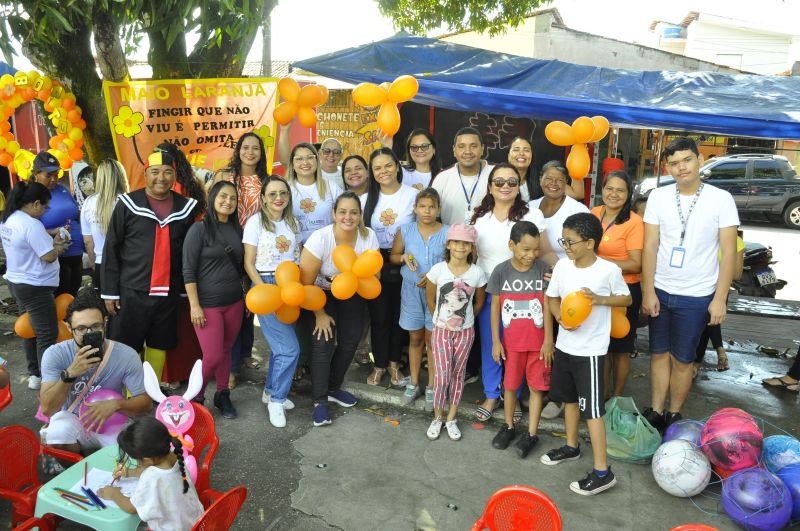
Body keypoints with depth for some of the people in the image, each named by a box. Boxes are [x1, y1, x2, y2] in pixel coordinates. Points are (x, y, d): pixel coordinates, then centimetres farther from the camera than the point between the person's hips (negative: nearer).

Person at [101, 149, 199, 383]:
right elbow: (111, 250, -2)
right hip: (132, 291, -3)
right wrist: (109, 291, -5)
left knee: (159, 346, 14)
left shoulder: (186, 207, 4)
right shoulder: (128, 204, -4)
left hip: (169, 292, 3)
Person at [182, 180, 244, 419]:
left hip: (234, 302, 5)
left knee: (226, 351, 12)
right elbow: (188, 270, -11)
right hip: (208, 304, -5)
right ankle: (195, 397, 20)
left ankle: (222, 395, 29)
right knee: (213, 357, -4)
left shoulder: (237, 229, 7)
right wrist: (194, 305, -15)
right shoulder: (199, 229, -9)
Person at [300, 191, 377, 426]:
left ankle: (333, 388, 29)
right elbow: (306, 281, -22)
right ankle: (319, 400, 3)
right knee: (324, 342, -12)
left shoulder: (368, 236, -18)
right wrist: (320, 314, -16)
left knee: (350, 341, 5)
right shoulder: (320, 238, -28)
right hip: (321, 293, -4)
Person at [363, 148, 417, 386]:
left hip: (404, 264, -1)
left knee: (399, 316, 12)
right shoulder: (367, 199, 2)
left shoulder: (413, 195, -6)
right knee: (379, 317, 8)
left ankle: (394, 363, 30)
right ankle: (379, 365, 26)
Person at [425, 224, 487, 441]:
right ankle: (437, 418, 20)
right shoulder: (438, 269, -12)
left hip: (465, 331, 1)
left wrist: (465, 318, 8)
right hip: (441, 330, -1)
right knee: (442, 376, -2)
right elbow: (430, 299, 2)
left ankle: (451, 419, 26)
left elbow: (479, 302, 6)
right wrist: (441, 318, 6)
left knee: (458, 374, 12)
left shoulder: (477, 273, -10)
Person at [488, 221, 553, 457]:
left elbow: (547, 307, -6)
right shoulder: (501, 271, -8)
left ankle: (531, 433, 22)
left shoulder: (544, 269, -10)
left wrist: (548, 340, -6)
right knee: (510, 384, 15)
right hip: (511, 340, 1)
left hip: (538, 341, -1)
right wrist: (495, 341, -1)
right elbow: (495, 307, -2)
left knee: (537, 386, 7)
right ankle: (508, 426, 34)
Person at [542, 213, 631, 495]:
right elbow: (551, 297, 8)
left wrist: (600, 299, -19)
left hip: (590, 350, -5)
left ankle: (602, 472, 10)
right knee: (570, 398, 21)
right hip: (564, 345, 6)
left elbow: (626, 298, -1)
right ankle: (571, 446, 42)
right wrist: (561, 318, -12)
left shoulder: (609, 270, -16)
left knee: (592, 409, -1)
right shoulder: (562, 266, -5)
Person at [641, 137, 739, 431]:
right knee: (659, 353, 12)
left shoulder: (721, 199, -6)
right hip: (659, 291, 2)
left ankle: (673, 416, 23)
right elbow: (650, 247, -1)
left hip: (697, 296, -2)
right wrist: (648, 292, -5)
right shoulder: (658, 196, -2)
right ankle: (655, 412, 24)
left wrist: (720, 298, -9)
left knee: (682, 359, 8)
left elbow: (728, 252, -5)